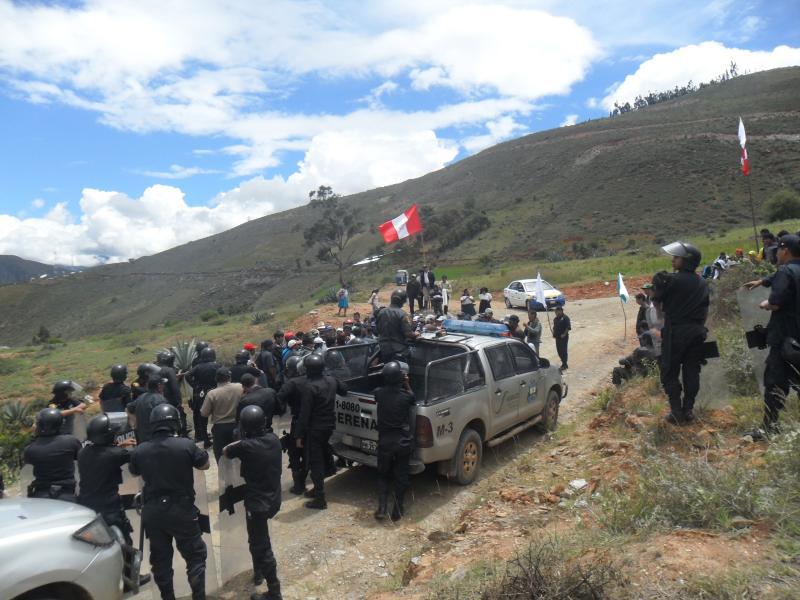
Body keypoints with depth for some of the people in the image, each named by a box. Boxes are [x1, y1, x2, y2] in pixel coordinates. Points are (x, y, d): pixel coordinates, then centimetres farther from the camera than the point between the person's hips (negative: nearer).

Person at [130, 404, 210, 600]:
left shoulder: (139, 451, -7)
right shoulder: (186, 445, -17)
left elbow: (134, 472, 16)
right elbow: (204, 465, 0)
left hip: (152, 512, 3)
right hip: (182, 510, -3)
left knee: (160, 559, 18)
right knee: (195, 555, 10)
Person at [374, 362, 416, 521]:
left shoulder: (379, 393, -10)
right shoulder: (407, 396, -16)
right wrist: (406, 382, 5)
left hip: (384, 442, 1)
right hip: (403, 442, -1)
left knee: (383, 475, 19)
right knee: (401, 476, 14)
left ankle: (381, 509, 14)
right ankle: (397, 511, 21)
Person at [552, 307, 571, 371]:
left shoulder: (565, 318, -10)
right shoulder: (555, 319, 15)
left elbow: (568, 327, -16)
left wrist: (564, 334, -18)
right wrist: (553, 333, 9)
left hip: (563, 337, -8)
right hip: (557, 337, 8)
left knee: (563, 350, -5)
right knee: (559, 350, 10)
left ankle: (565, 365, 2)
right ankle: (564, 363, 22)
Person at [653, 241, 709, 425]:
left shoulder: (671, 279, -15)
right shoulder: (703, 283, 7)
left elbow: (657, 300, -7)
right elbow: (705, 309, 13)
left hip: (675, 333, -6)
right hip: (696, 332, 6)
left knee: (670, 374, 4)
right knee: (692, 372, 12)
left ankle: (677, 413, 4)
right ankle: (688, 410, 18)